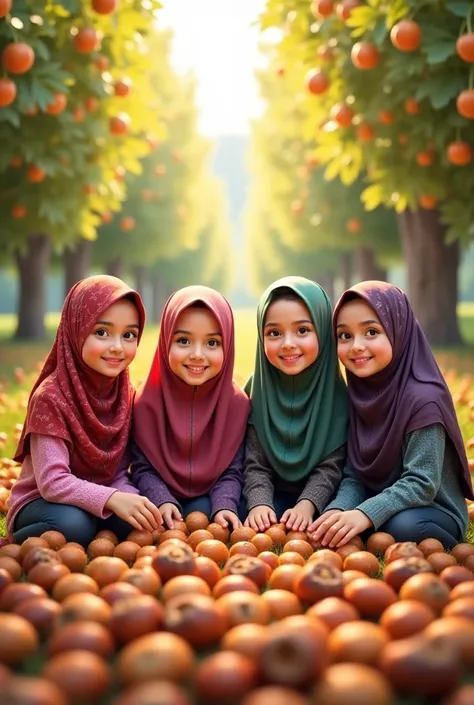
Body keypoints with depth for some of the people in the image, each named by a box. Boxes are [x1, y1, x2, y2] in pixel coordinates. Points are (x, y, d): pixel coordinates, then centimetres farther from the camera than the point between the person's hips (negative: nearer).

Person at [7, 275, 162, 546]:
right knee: (73, 525, -36)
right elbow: (53, 482, -29)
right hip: (41, 502, -4)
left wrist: (129, 498, -26)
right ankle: (17, 546, -6)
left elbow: (119, 472, -3)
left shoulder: (126, 394, -3)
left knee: (142, 520, -24)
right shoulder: (51, 397, -22)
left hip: (98, 501, 5)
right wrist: (112, 499, -43)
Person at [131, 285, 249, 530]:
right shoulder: (148, 399, -12)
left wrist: (224, 507, -26)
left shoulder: (237, 401, -9)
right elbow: (143, 467, -8)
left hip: (208, 501, 1)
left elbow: (231, 471, -6)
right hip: (162, 499, 0)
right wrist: (163, 501, -26)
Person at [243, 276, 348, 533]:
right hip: (273, 497, 1)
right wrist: (259, 503, -25)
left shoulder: (338, 391, -10)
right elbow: (255, 464, -7)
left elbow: (331, 465, -11)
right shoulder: (257, 388, -5)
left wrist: (307, 505, -28)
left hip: (319, 499, -1)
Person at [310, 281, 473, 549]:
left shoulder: (422, 398, -21)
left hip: (436, 513, -5)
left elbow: (421, 484, -23)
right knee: (324, 523, -17)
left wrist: (366, 514, -35)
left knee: (404, 526, -35)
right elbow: (354, 476, -2)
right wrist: (339, 510, -23)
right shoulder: (359, 394, 0)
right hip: (380, 506, 5)